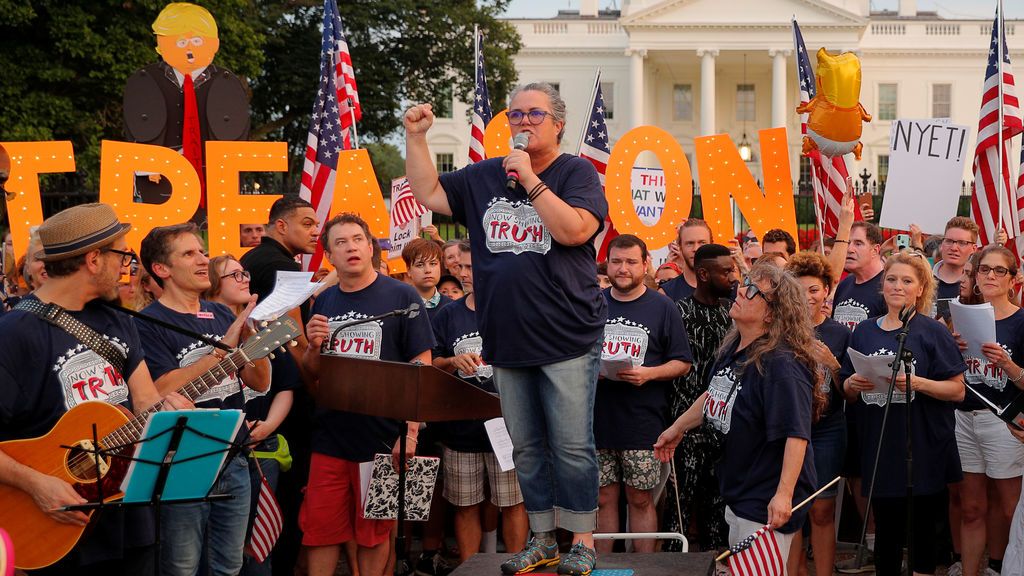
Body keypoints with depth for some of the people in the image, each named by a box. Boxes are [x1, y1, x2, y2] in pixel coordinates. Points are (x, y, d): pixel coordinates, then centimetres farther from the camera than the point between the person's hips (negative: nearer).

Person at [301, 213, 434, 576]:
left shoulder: (401, 297, -4)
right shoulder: (323, 303, 9)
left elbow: (421, 367, -7)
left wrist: (411, 431, -14)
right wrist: (314, 346, -6)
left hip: (382, 437, -3)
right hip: (330, 437, 4)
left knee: (373, 532, 8)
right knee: (319, 530, 4)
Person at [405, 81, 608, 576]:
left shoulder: (577, 173, -3)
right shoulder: (484, 177, 13)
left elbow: (573, 229, -18)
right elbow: (429, 193, 14)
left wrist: (531, 180, -17)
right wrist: (416, 137, 5)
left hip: (567, 340, -5)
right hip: (507, 341, 5)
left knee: (572, 447, -3)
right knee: (527, 448, 11)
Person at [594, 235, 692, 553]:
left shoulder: (662, 308, 3)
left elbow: (682, 363, 2)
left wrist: (648, 374, -15)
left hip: (643, 422, -2)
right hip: (598, 419, 2)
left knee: (641, 500, 3)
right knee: (604, 499, 6)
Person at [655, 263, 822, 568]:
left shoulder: (781, 365, -25)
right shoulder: (732, 348, 3)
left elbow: (797, 434, -30)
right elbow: (714, 394, 23)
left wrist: (784, 495, -35)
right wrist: (677, 428, 30)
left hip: (766, 506, -10)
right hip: (737, 495, 10)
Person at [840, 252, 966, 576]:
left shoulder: (932, 332, -1)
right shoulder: (864, 332, 11)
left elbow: (957, 391, -5)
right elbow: (848, 393, 16)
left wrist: (918, 383, -20)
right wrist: (853, 385, -6)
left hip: (923, 453, -3)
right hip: (879, 450, 3)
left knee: (922, 531, 1)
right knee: (886, 530, 8)